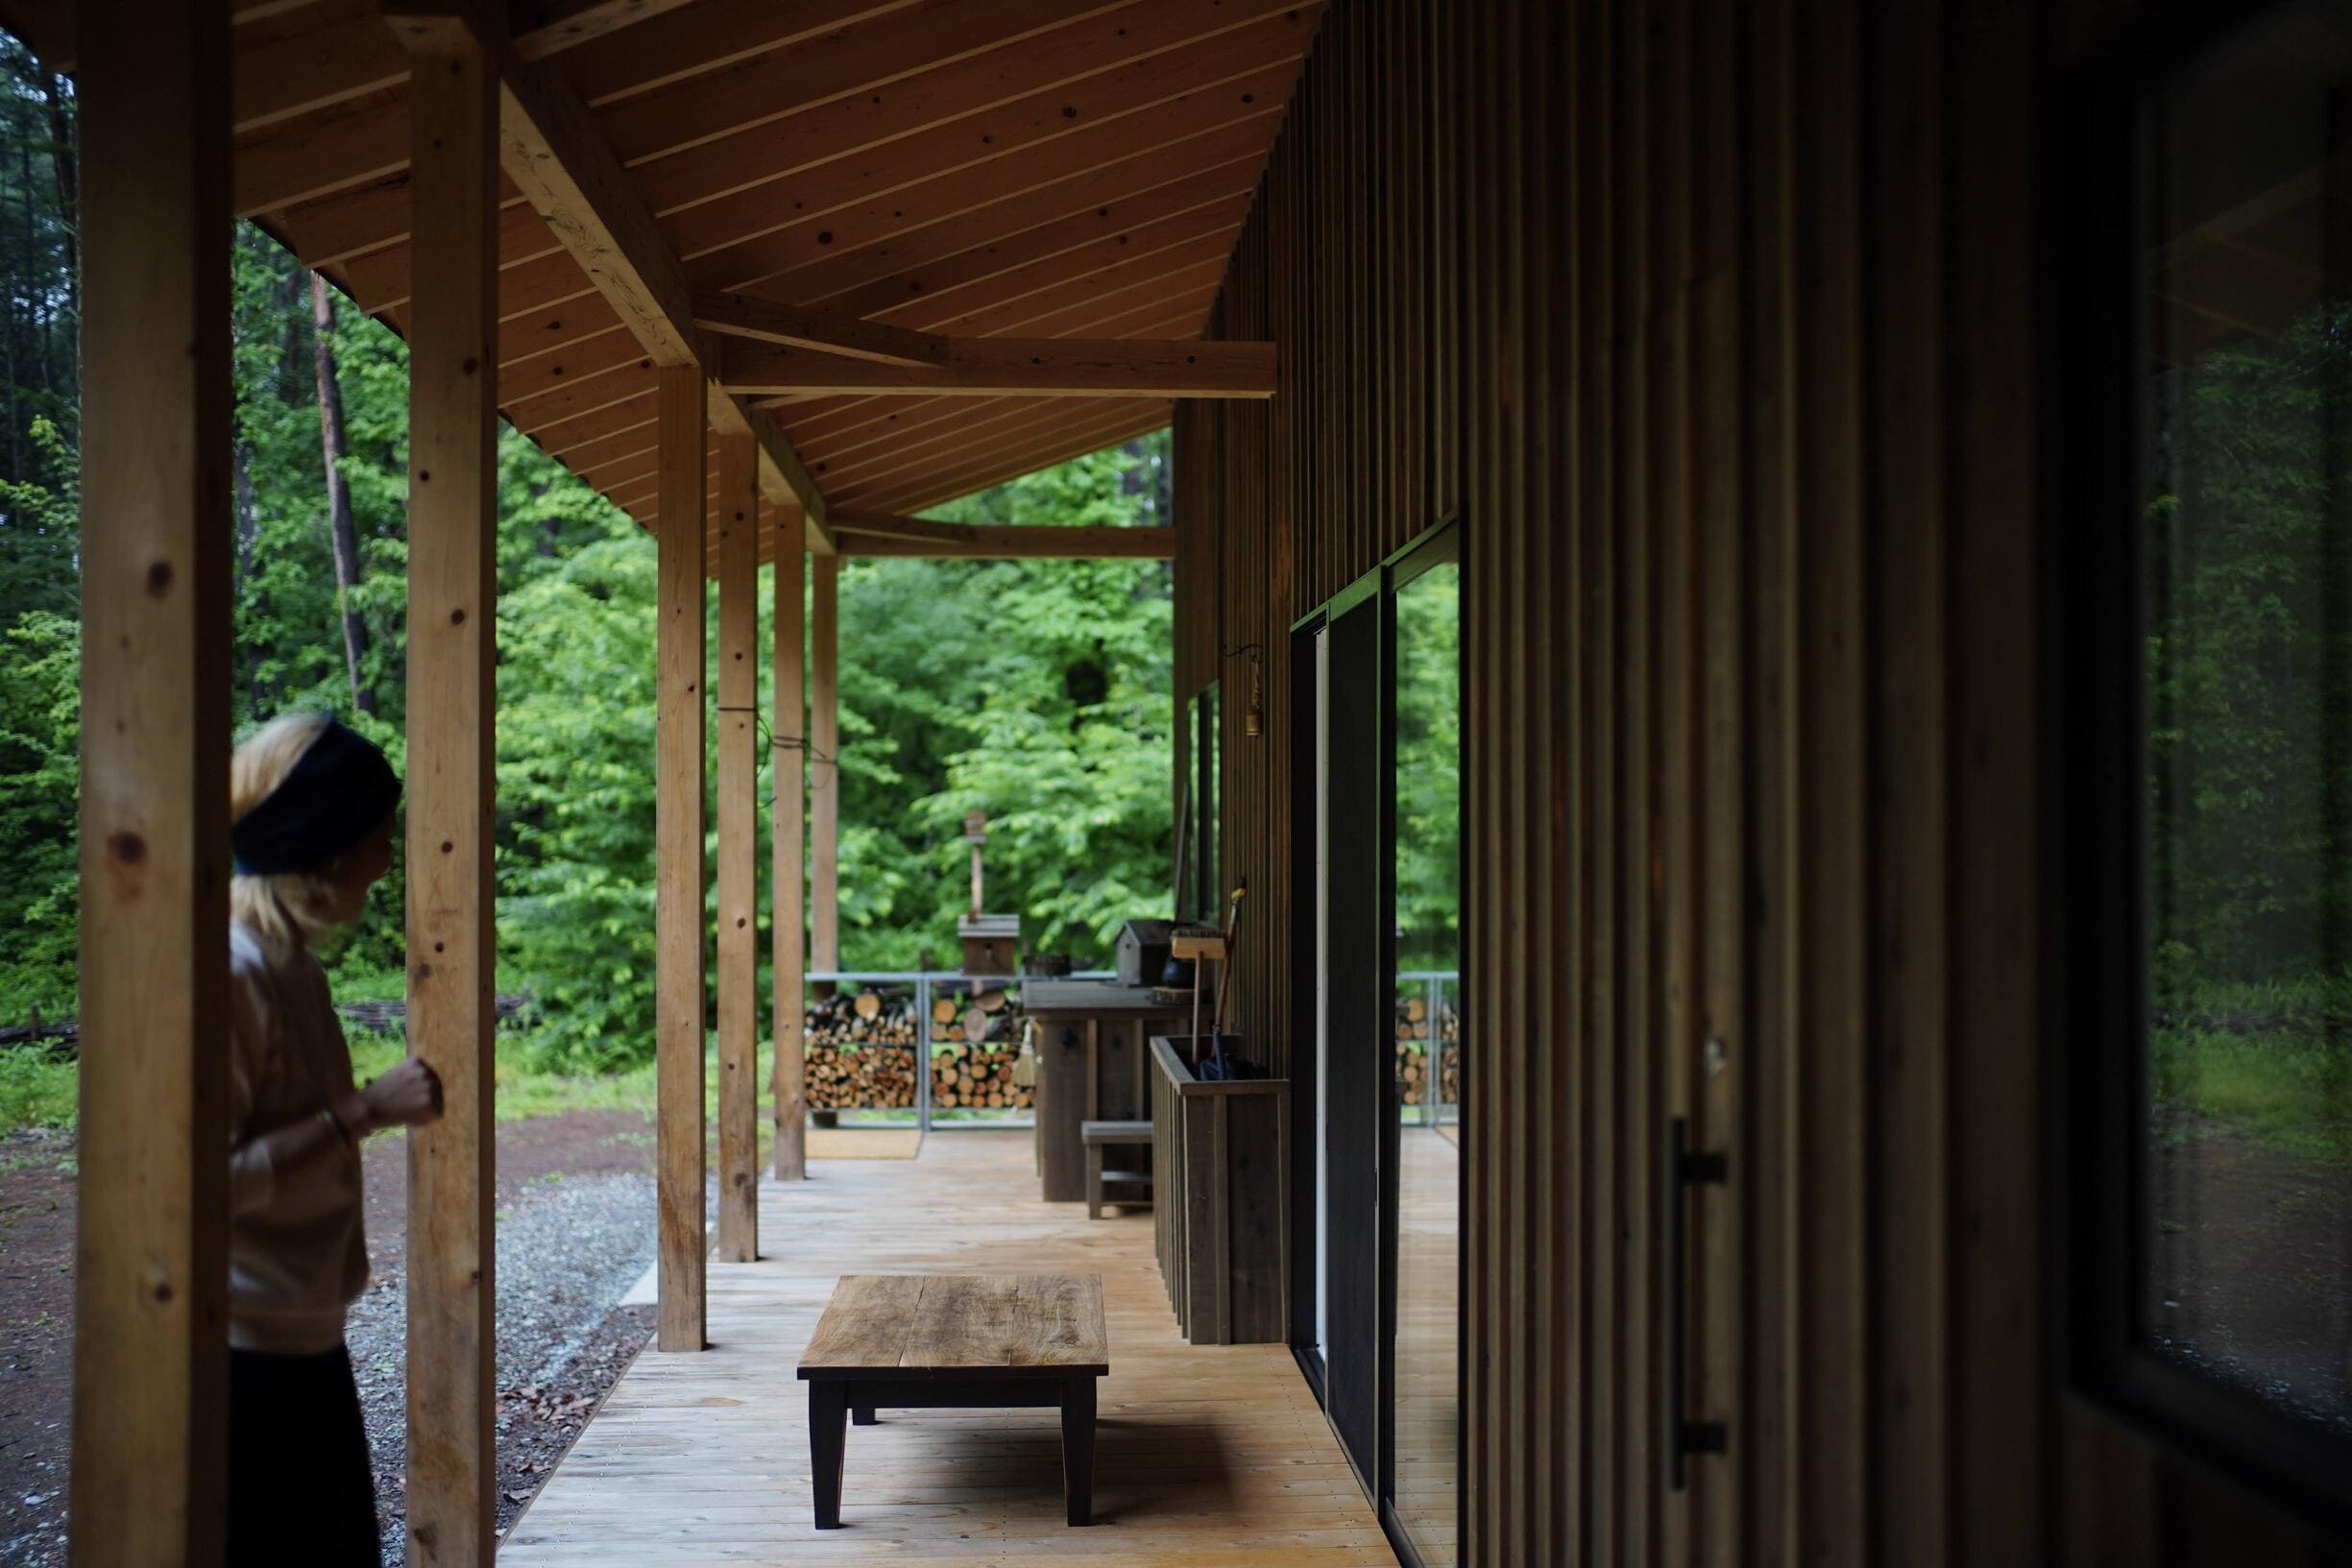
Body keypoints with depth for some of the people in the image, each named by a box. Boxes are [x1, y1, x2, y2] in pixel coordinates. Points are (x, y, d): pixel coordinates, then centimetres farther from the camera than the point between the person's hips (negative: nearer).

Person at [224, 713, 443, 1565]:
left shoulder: (292, 961, 9)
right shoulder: (228, 969, -18)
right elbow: (210, 1180, -23)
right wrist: (364, 1110, -23)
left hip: (305, 1340, 9)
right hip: (244, 1355, -9)